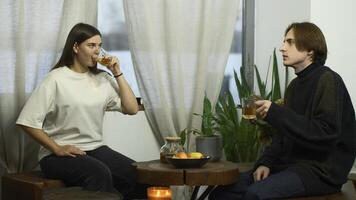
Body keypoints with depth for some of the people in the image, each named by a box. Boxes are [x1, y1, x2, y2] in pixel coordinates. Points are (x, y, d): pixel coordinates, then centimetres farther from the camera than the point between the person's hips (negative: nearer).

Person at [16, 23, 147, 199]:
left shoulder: (102, 79, 10)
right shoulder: (55, 80, -6)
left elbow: (132, 109, 6)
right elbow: (28, 122, -9)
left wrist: (117, 74, 1)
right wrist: (57, 149, -14)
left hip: (96, 149, 5)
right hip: (59, 156, -5)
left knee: (136, 175, -22)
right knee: (99, 173, -35)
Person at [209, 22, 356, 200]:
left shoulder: (328, 80, -10)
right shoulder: (295, 85, 17)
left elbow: (326, 134, -21)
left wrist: (275, 113, -22)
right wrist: (265, 163, -1)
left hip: (321, 170, -8)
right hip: (291, 164, 8)